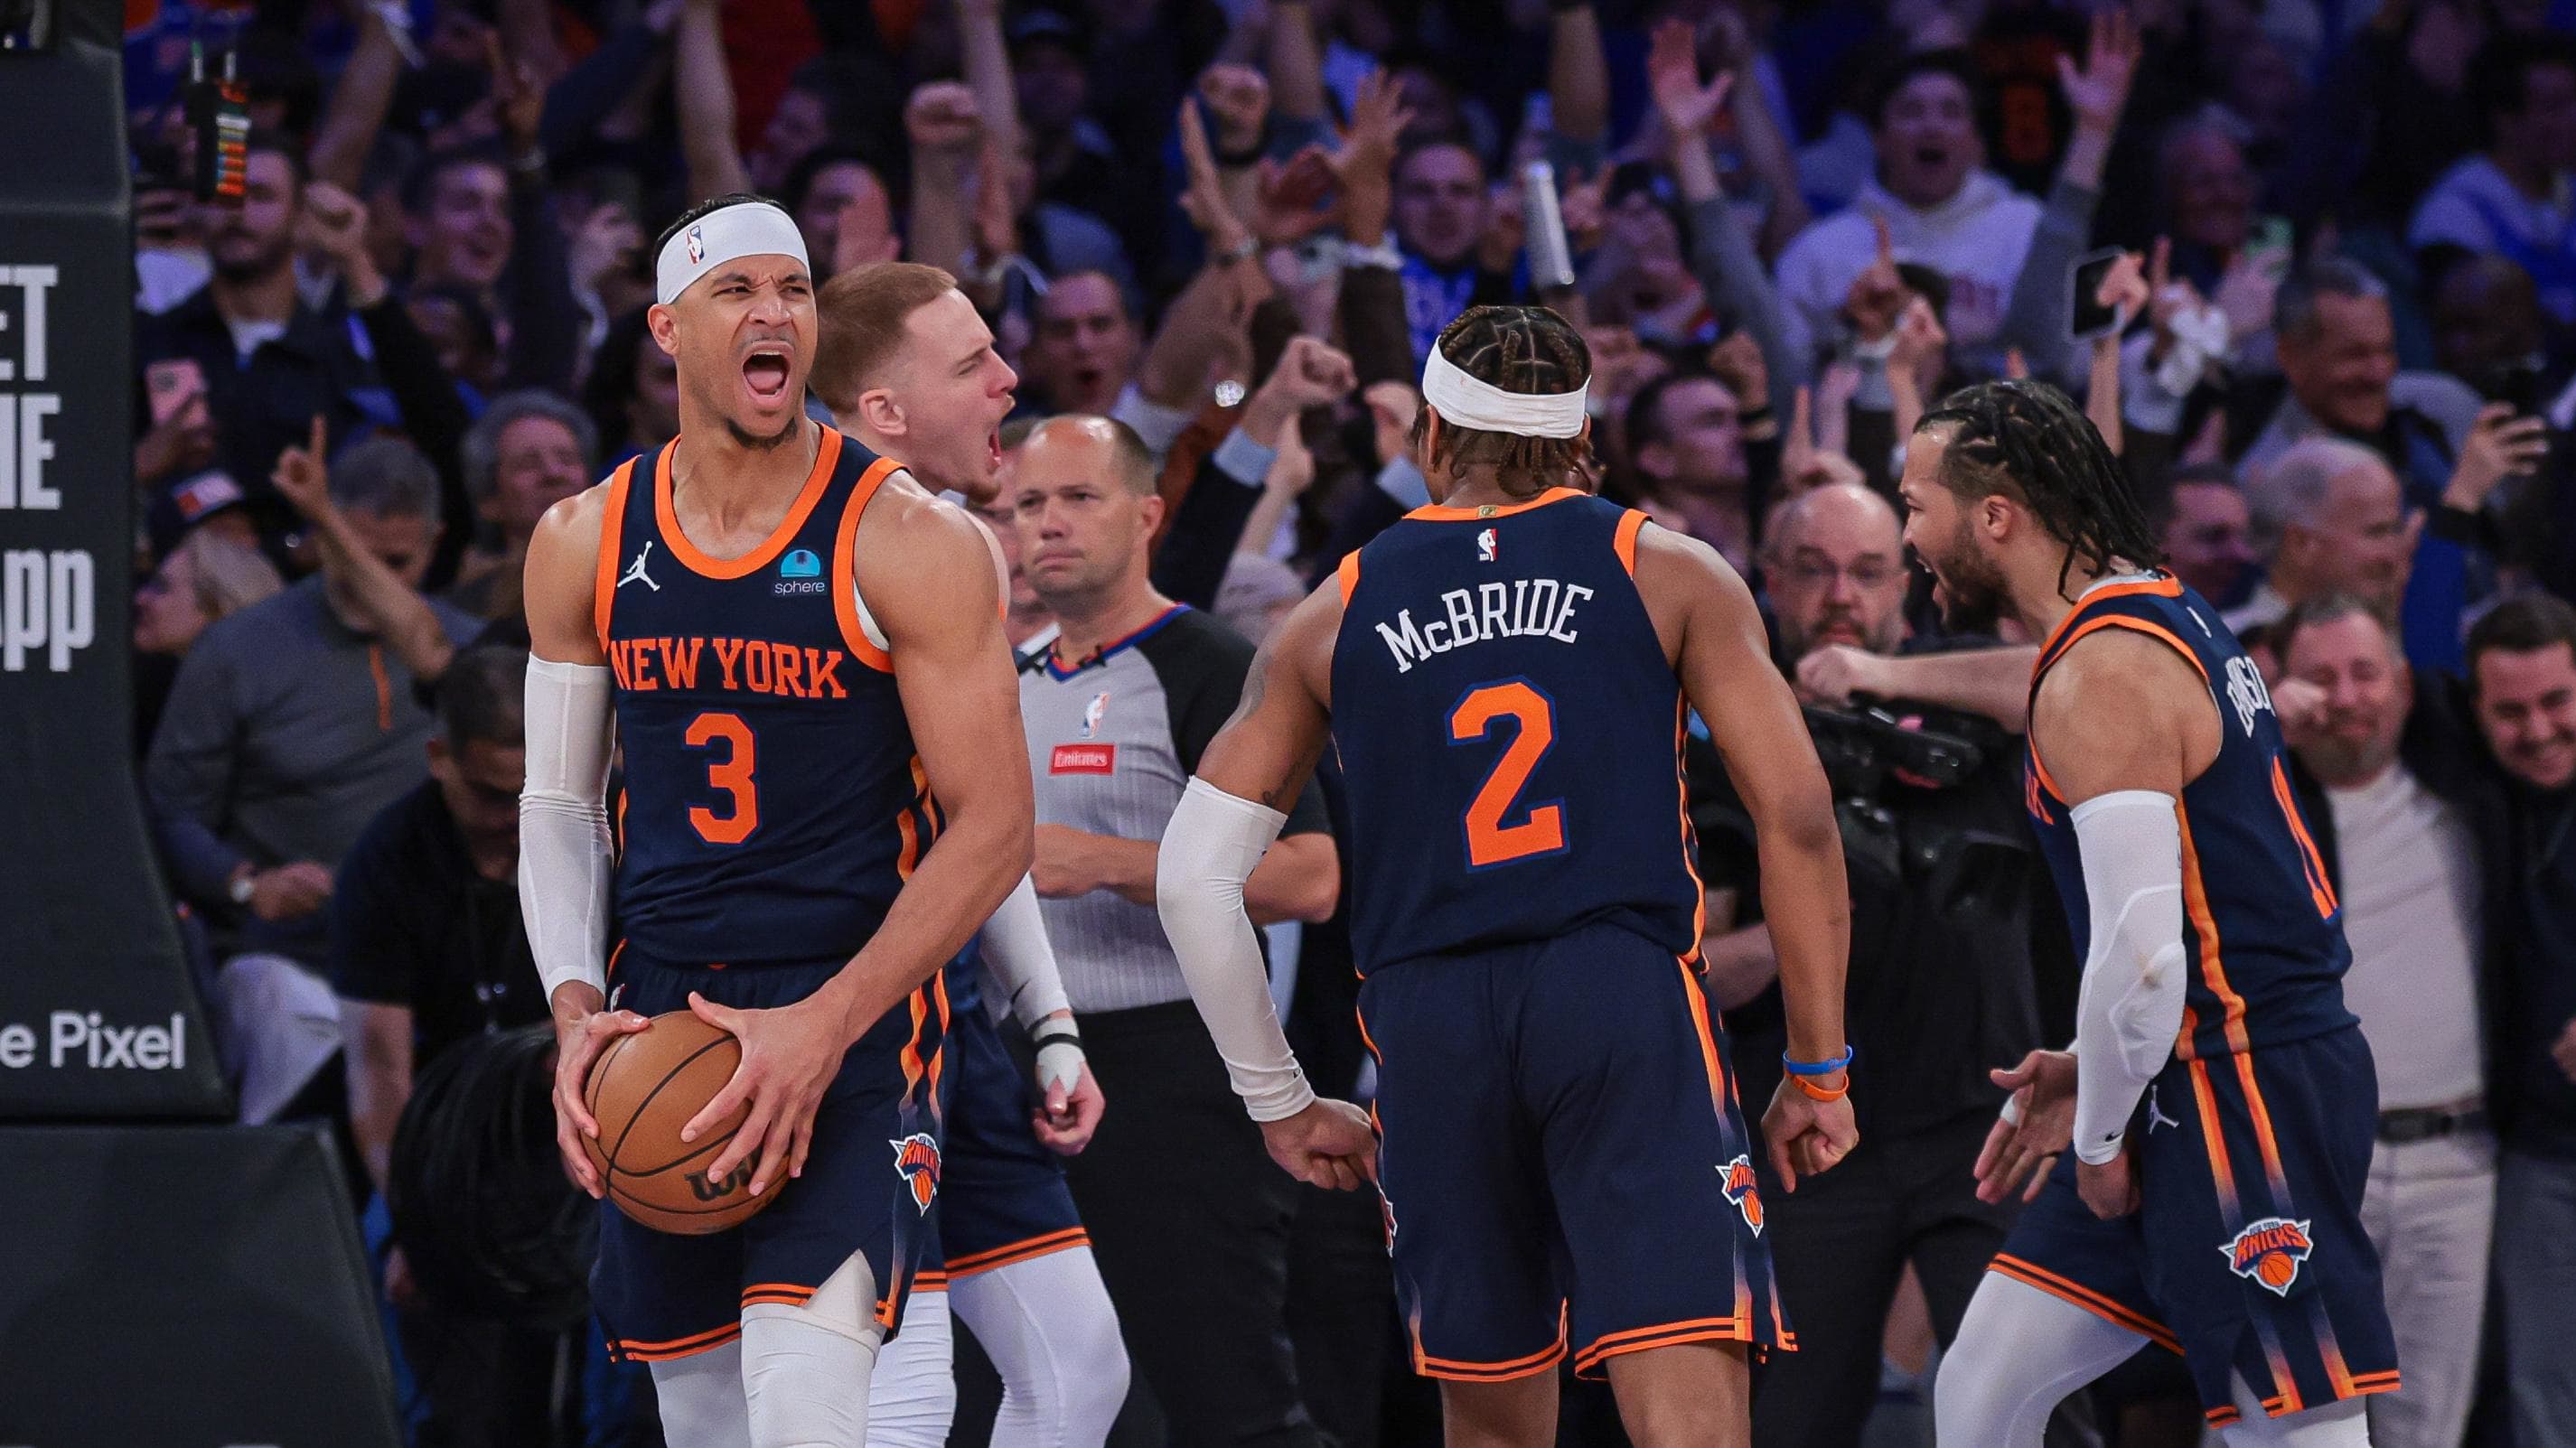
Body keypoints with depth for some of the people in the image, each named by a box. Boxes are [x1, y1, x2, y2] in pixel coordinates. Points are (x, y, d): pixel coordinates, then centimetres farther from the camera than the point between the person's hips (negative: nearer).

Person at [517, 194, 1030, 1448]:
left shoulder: (907, 542, -8)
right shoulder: (584, 546, 6)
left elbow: (993, 827, -9)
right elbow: (559, 803, 14)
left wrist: (826, 1027, -17)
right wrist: (576, 1015, -3)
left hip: (857, 1021, -5)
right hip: (659, 1019, 5)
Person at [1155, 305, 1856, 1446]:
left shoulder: (1331, 617, 16)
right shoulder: (1670, 574, 10)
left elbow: (1193, 878, 13)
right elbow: (1796, 819, 3)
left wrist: (1278, 1099, 21)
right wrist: (1817, 1070, 8)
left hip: (1428, 1014, 2)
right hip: (1628, 1005, -2)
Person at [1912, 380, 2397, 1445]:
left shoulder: (2100, 678, -16)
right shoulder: (2170, 620, 16)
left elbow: (2143, 951, -23)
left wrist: (2101, 1136, -9)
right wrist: (2088, 1077, 18)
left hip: (2241, 1089, -10)